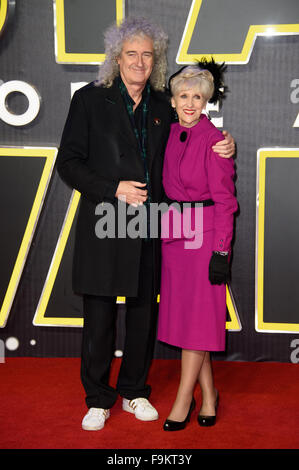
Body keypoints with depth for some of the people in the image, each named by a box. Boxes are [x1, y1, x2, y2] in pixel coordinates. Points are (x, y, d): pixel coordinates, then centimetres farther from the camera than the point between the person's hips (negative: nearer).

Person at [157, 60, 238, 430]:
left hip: (204, 235, -7)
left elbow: (224, 200, -11)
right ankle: (208, 395, 23)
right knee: (182, 313, 9)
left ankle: (183, 399, 13)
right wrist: (167, 230, 14)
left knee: (197, 316, 0)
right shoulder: (171, 135, 8)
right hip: (173, 234, 7)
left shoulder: (213, 139, -10)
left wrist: (221, 252, -14)